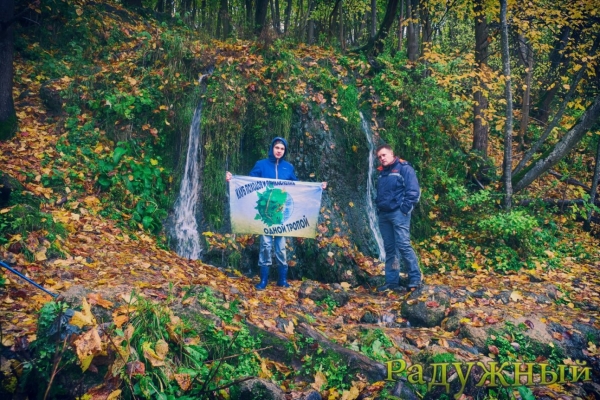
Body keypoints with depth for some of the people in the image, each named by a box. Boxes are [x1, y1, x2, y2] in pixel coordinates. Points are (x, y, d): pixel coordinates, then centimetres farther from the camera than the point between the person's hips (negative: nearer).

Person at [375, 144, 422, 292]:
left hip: (398, 213, -7)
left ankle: (415, 278, -3)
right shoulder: (382, 172, 17)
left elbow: (413, 191, -11)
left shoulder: (404, 168, -4)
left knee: (403, 245, -13)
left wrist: (405, 208, -15)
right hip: (384, 214, 7)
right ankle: (392, 281, 13)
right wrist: (379, 207, 14)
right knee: (389, 249, 8)